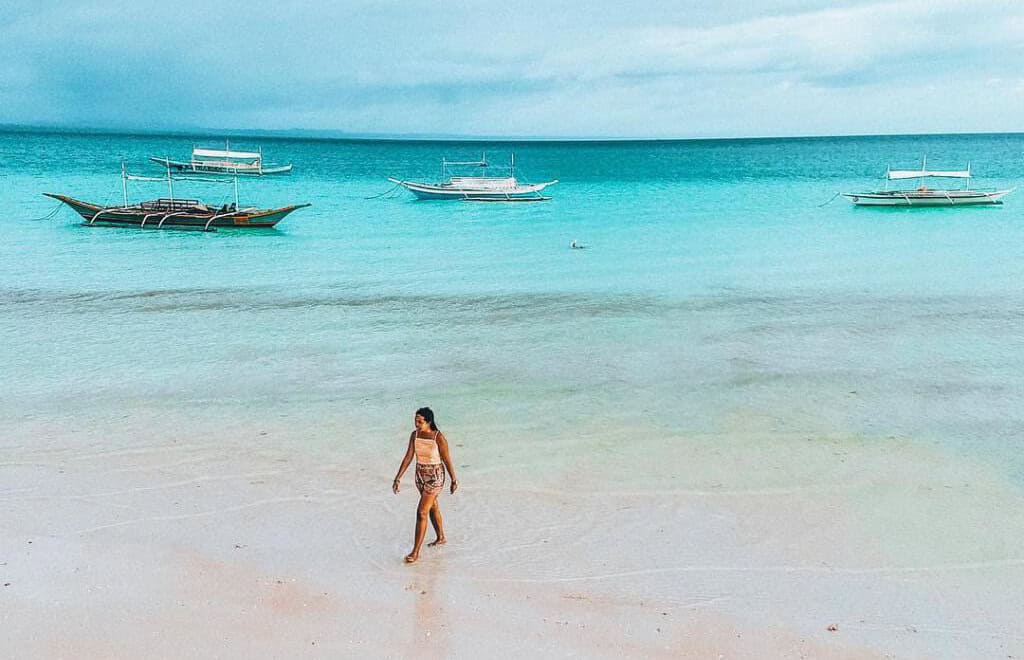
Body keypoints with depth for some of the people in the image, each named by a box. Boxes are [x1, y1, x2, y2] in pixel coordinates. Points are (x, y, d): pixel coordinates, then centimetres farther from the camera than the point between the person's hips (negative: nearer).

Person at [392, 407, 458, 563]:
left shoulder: (439, 437, -21)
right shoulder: (414, 435, -5)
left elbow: (447, 460, -12)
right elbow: (408, 457, -1)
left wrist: (454, 480, -3)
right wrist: (398, 478, -4)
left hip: (435, 476, -6)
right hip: (420, 475, 6)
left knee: (421, 512, -9)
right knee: (432, 507, 23)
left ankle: (416, 552, -3)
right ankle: (441, 538, 43)